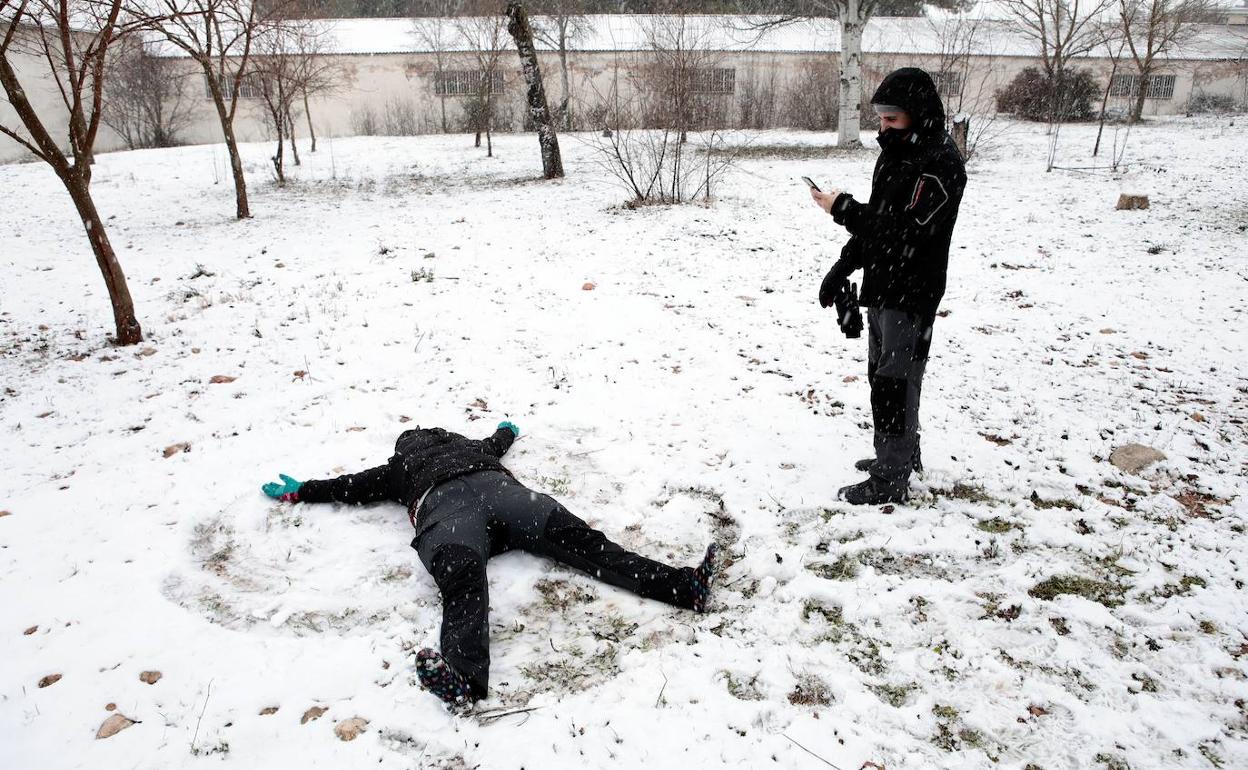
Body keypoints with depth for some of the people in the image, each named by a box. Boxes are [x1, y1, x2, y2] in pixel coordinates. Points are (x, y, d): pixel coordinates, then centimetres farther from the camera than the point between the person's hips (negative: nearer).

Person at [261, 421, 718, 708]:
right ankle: (682, 584, -27)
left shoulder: (399, 466, 37)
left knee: (461, 580, -28)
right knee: (585, 542, -13)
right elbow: (498, 441, 63)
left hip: (444, 503, -2)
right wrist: (508, 428, 87)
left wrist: (298, 491, 57)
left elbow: (351, 487, 42)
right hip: (498, 487, 2)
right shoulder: (466, 443, 44)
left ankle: (465, 674, -58)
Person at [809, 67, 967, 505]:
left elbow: (907, 231, -26)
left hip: (911, 295, -10)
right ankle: (903, 454, 35)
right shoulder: (896, 153, 12)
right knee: (884, 375, 19)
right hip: (882, 288, 10)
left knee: (894, 384, -5)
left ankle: (890, 479, 5)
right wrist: (841, 269, 16)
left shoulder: (940, 163, -18)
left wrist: (844, 209, -23)